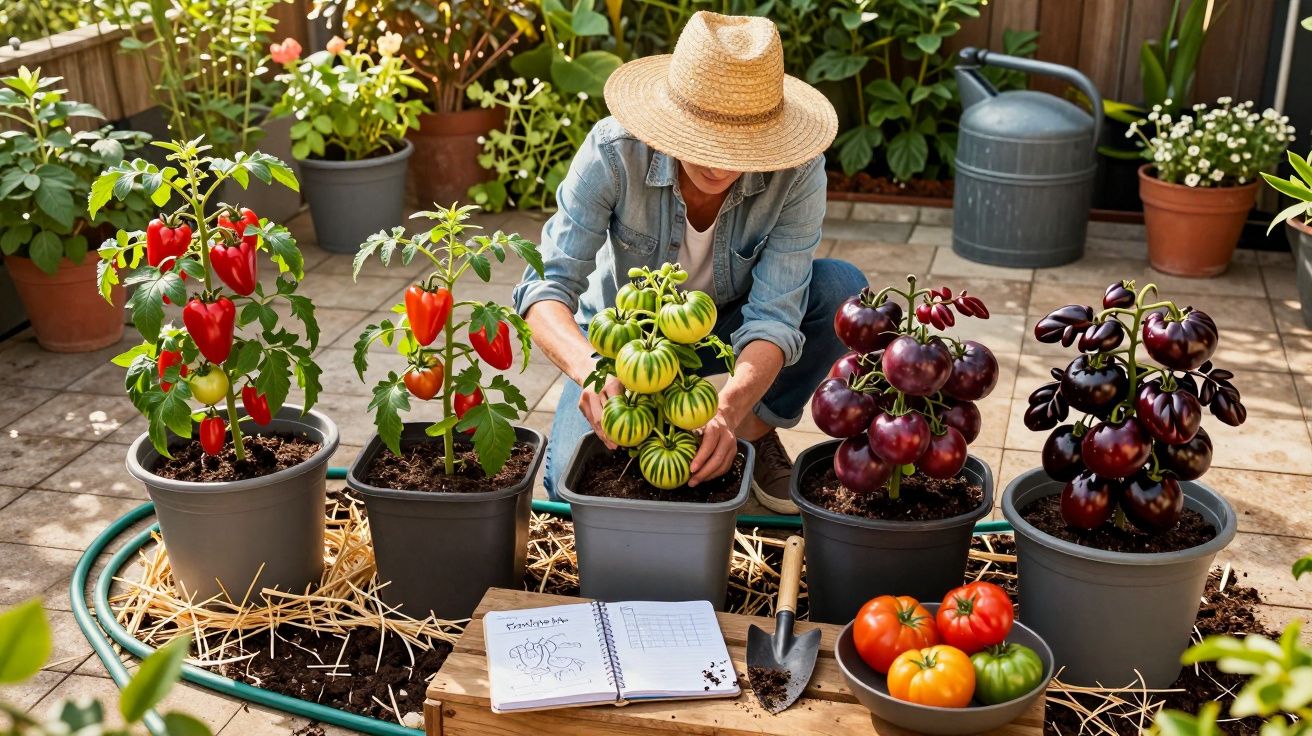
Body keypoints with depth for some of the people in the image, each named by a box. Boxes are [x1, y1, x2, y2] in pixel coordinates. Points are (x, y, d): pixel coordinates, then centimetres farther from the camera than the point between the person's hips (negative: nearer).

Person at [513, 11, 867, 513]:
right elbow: (547, 286, -32)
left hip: (730, 328, 1)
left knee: (843, 289, -28)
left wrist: (730, 409, -51)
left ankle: (757, 433, -4)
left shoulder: (796, 171, -29)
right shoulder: (614, 152, -31)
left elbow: (774, 315, -31)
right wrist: (589, 367, -54)